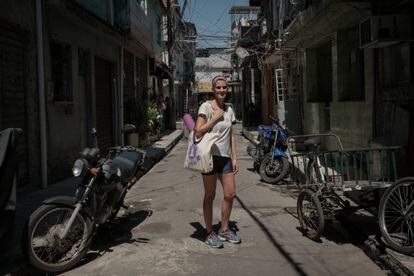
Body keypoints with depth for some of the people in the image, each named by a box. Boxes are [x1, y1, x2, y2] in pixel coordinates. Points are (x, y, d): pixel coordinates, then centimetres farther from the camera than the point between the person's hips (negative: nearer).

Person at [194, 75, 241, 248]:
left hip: (225, 156, 6)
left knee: (230, 194, 7)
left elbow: (231, 136, 16)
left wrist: (234, 158, 11)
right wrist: (215, 118, -14)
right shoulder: (206, 107, -6)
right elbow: (198, 131, -16)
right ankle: (210, 233, 15)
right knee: (210, 196, 3)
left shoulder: (229, 109, 13)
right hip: (210, 155, -6)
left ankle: (224, 230, 24)